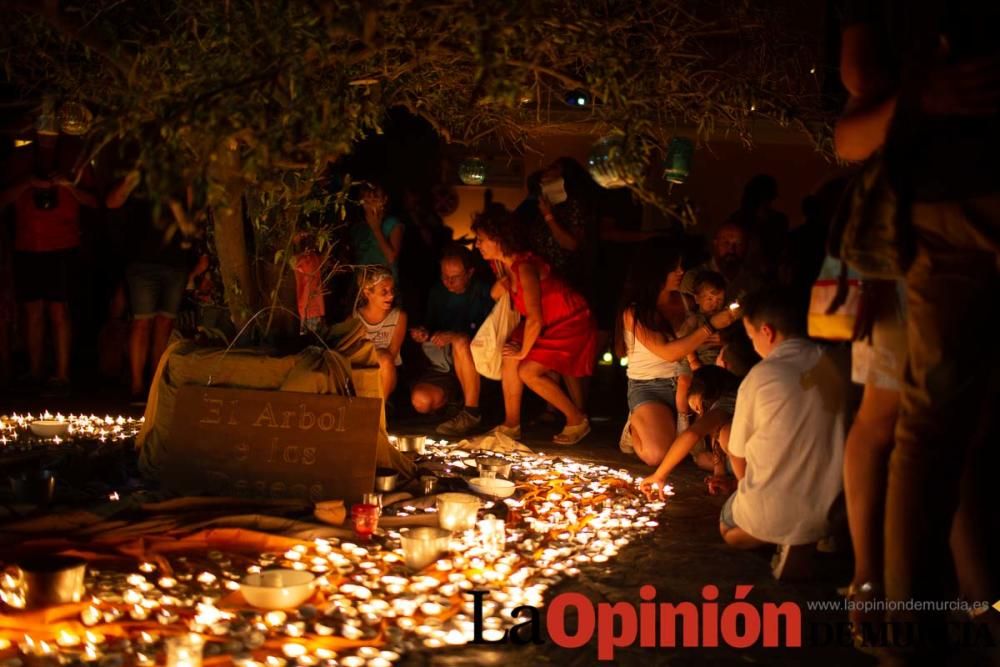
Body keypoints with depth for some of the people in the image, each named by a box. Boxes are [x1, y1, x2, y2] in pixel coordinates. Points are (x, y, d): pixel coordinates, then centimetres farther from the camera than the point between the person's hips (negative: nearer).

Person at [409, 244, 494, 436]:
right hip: (444, 365, 4)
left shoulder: (484, 293, -12)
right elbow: (430, 324, 18)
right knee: (421, 401, -24)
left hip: (476, 363, -4)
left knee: (461, 343, -39)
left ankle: (472, 412, -25)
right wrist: (423, 332, -7)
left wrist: (456, 336, -31)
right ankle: (454, 396, 10)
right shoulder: (437, 292, 4)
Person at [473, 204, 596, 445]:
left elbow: (535, 319, -31)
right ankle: (511, 425, 6)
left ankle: (578, 420, 0)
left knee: (528, 371, -15)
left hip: (572, 323, -9)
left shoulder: (524, 267, -30)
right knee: (510, 359, -4)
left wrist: (524, 351, -16)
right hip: (548, 323, 9)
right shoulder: (507, 265, -3)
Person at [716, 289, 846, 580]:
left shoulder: (761, 376, -14)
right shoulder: (835, 367, -2)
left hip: (771, 514, -4)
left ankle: (782, 539, 9)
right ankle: (810, 539, 13)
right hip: (828, 510, 4)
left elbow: (738, 458, -2)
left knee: (729, 530, 29)